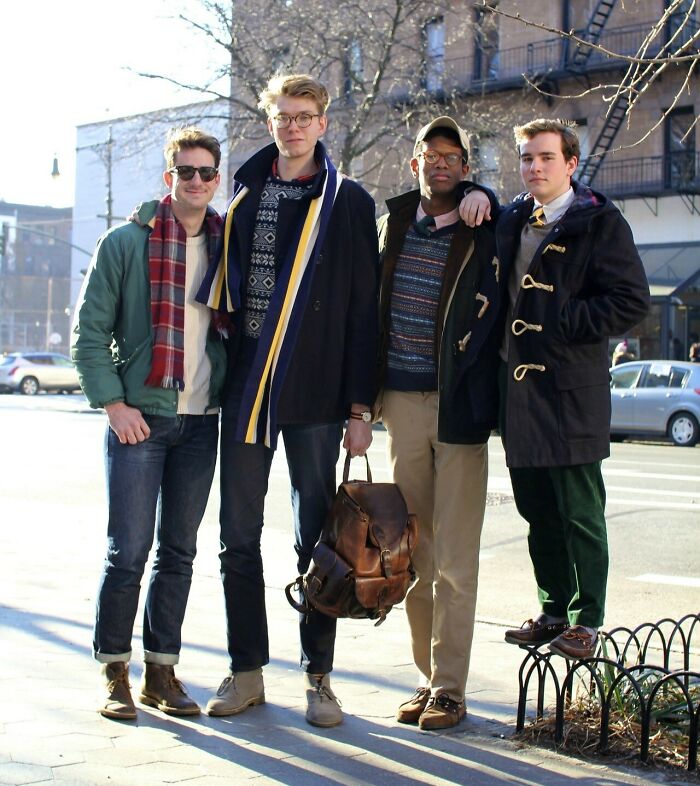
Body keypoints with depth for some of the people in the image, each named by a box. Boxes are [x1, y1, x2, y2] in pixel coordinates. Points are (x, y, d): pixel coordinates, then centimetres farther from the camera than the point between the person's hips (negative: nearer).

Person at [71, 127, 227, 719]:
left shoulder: (227, 247, 9)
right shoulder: (126, 242, -1)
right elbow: (90, 331, -2)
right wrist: (114, 403, -10)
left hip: (201, 421, 4)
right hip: (139, 418, -4)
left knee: (179, 553, 9)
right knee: (128, 552, -3)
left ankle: (162, 671, 19)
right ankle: (115, 674, 10)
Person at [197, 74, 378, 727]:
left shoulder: (348, 202, 2)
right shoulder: (244, 194, 12)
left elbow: (363, 310, -1)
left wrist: (360, 406, -6)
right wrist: (213, 370, 6)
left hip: (314, 394, -3)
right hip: (243, 386, 3)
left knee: (314, 539, 4)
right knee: (239, 538, 6)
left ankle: (317, 677, 13)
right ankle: (246, 672, 17)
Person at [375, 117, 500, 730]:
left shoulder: (483, 234, -3)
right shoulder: (393, 223, 11)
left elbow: (489, 322, 0)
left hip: (459, 406, -4)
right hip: (401, 403, 4)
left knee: (454, 556, -3)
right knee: (412, 551, 7)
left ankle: (449, 688, 4)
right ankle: (428, 675, 17)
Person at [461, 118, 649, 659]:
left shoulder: (600, 222, -4)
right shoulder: (509, 221, 14)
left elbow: (632, 302, -11)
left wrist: (559, 326, -12)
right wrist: (476, 196, 10)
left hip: (572, 391, -6)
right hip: (519, 387, 6)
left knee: (580, 514, 0)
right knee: (538, 512, 12)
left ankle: (587, 620, 10)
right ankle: (553, 610, 23)